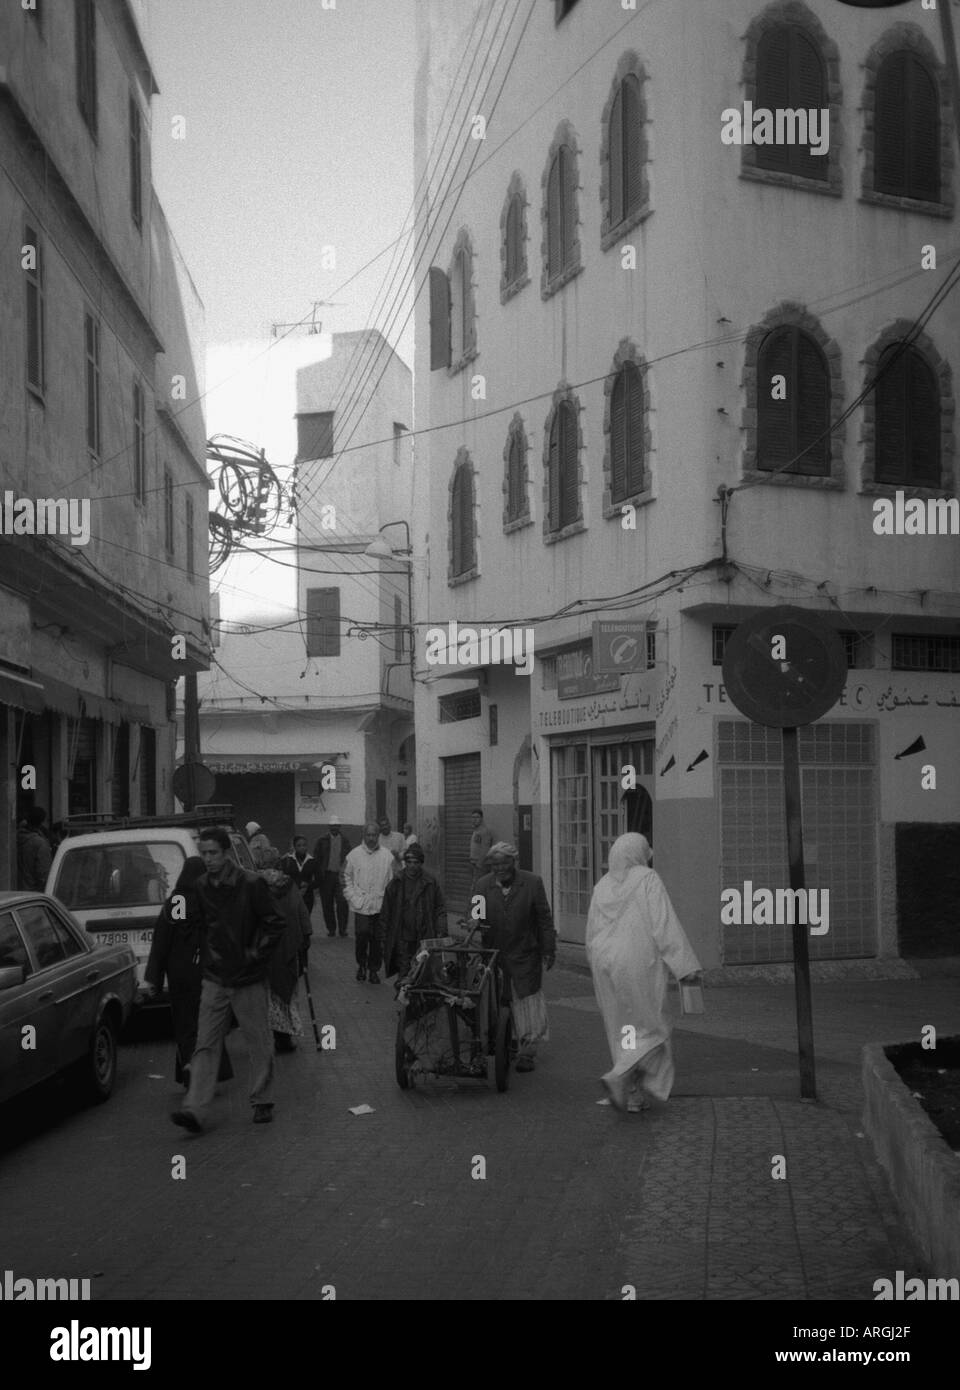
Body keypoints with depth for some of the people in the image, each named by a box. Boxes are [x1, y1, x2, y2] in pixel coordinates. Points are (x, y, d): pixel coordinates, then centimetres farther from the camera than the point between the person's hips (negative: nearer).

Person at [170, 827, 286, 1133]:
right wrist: (205, 956, 9)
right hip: (214, 978, 4)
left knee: (259, 1044, 6)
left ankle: (262, 1102, 20)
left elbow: (276, 923, -7)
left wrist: (255, 953, -9)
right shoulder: (199, 887, 2)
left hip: (249, 979, -3)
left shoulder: (250, 884, -11)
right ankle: (194, 1110, -6)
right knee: (205, 1045, -2)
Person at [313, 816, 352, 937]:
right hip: (326, 875, 0)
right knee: (327, 904, 4)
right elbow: (316, 859, 4)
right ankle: (331, 929, 14)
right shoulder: (322, 840, 4)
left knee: (342, 902, -10)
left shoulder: (345, 841, 8)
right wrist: (318, 876, -2)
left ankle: (342, 929, -1)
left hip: (340, 876, 0)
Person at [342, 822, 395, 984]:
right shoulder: (354, 855, 1)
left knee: (377, 939, 3)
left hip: (381, 906, 1)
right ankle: (361, 965, 13)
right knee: (362, 934, -10)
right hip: (361, 906, -1)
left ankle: (374, 970, 17)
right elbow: (346, 879, 7)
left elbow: (392, 881, 6)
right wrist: (354, 899, -1)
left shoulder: (387, 856, 3)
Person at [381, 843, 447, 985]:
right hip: (402, 940, 1)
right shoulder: (395, 884, 7)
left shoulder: (431, 883, 5)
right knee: (404, 975, -2)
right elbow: (385, 914, 11)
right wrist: (385, 939, 7)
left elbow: (440, 909, 8)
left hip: (425, 941, -1)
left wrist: (441, 932, -4)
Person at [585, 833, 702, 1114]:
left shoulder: (602, 886, 8)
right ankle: (619, 1076, -15)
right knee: (649, 1030, 5)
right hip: (639, 964, -5)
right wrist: (685, 966, -13)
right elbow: (665, 926, -14)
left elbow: (592, 935, 12)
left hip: (606, 966, 5)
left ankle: (633, 1095, 15)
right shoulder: (648, 880, -7)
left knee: (622, 1030, 15)